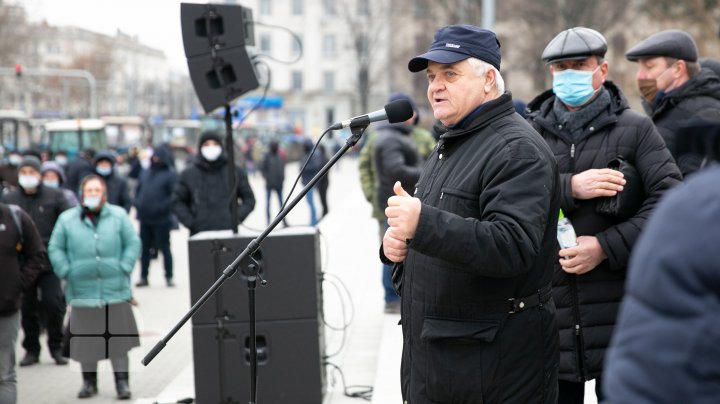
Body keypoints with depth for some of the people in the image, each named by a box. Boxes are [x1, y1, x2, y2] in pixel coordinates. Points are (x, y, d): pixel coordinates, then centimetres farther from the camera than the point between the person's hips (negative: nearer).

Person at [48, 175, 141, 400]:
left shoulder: (119, 216, 4)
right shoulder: (67, 219, 4)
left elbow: (133, 244, 6)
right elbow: (55, 248, 8)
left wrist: (123, 269, -4)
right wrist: (66, 272, -2)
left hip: (115, 290, 0)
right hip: (82, 291, 0)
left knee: (119, 338, 1)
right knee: (85, 339, 5)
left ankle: (122, 381, 10)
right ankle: (89, 381, 19)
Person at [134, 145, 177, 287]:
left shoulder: (170, 174, -7)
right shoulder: (145, 173, 12)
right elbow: (138, 190, 21)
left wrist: (161, 207, -21)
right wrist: (138, 204, 5)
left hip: (161, 220, -6)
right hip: (144, 219, 6)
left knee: (164, 248, 1)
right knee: (144, 249, 11)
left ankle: (169, 277, 8)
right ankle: (143, 277, 19)